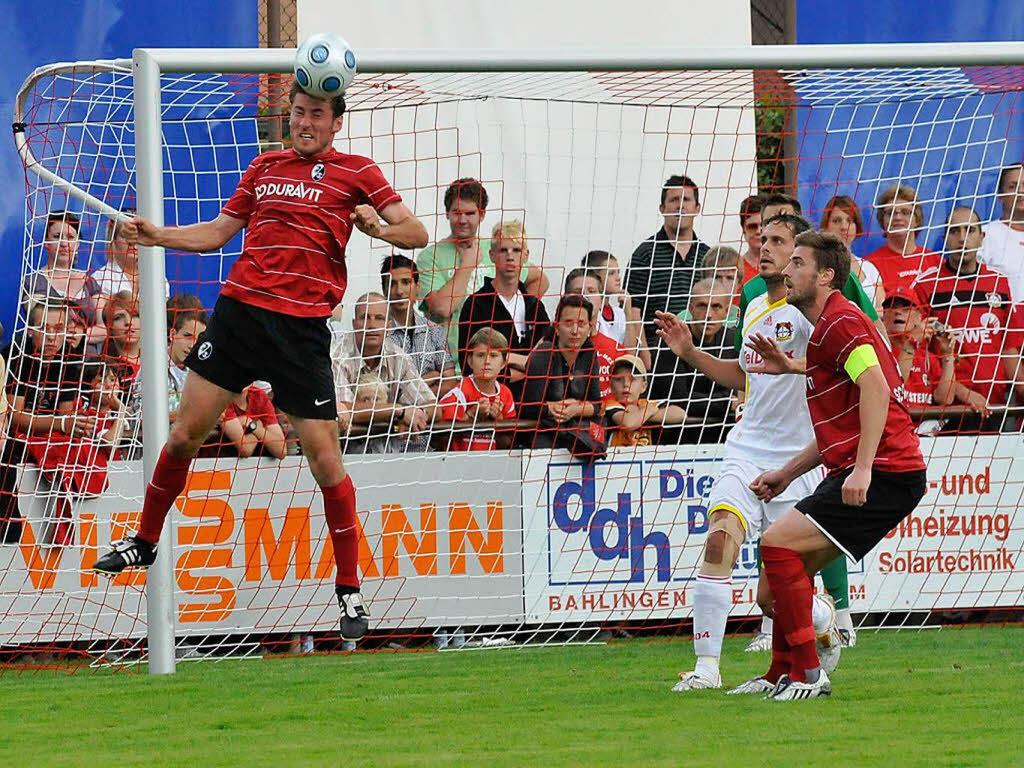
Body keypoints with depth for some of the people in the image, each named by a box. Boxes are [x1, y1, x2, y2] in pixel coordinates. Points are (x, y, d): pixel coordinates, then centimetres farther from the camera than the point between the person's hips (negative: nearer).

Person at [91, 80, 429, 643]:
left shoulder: (356, 172, 5)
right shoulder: (265, 166, 16)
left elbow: (416, 234, 2)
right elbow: (219, 232, 23)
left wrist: (379, 227, -19)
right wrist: (156, 235, 9)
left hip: (302, 326, -3)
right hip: (239, 309, 4)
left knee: (322, 453, -6)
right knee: (186, 432, 2)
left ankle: (349, 590, 4)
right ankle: (145, 542, 23)